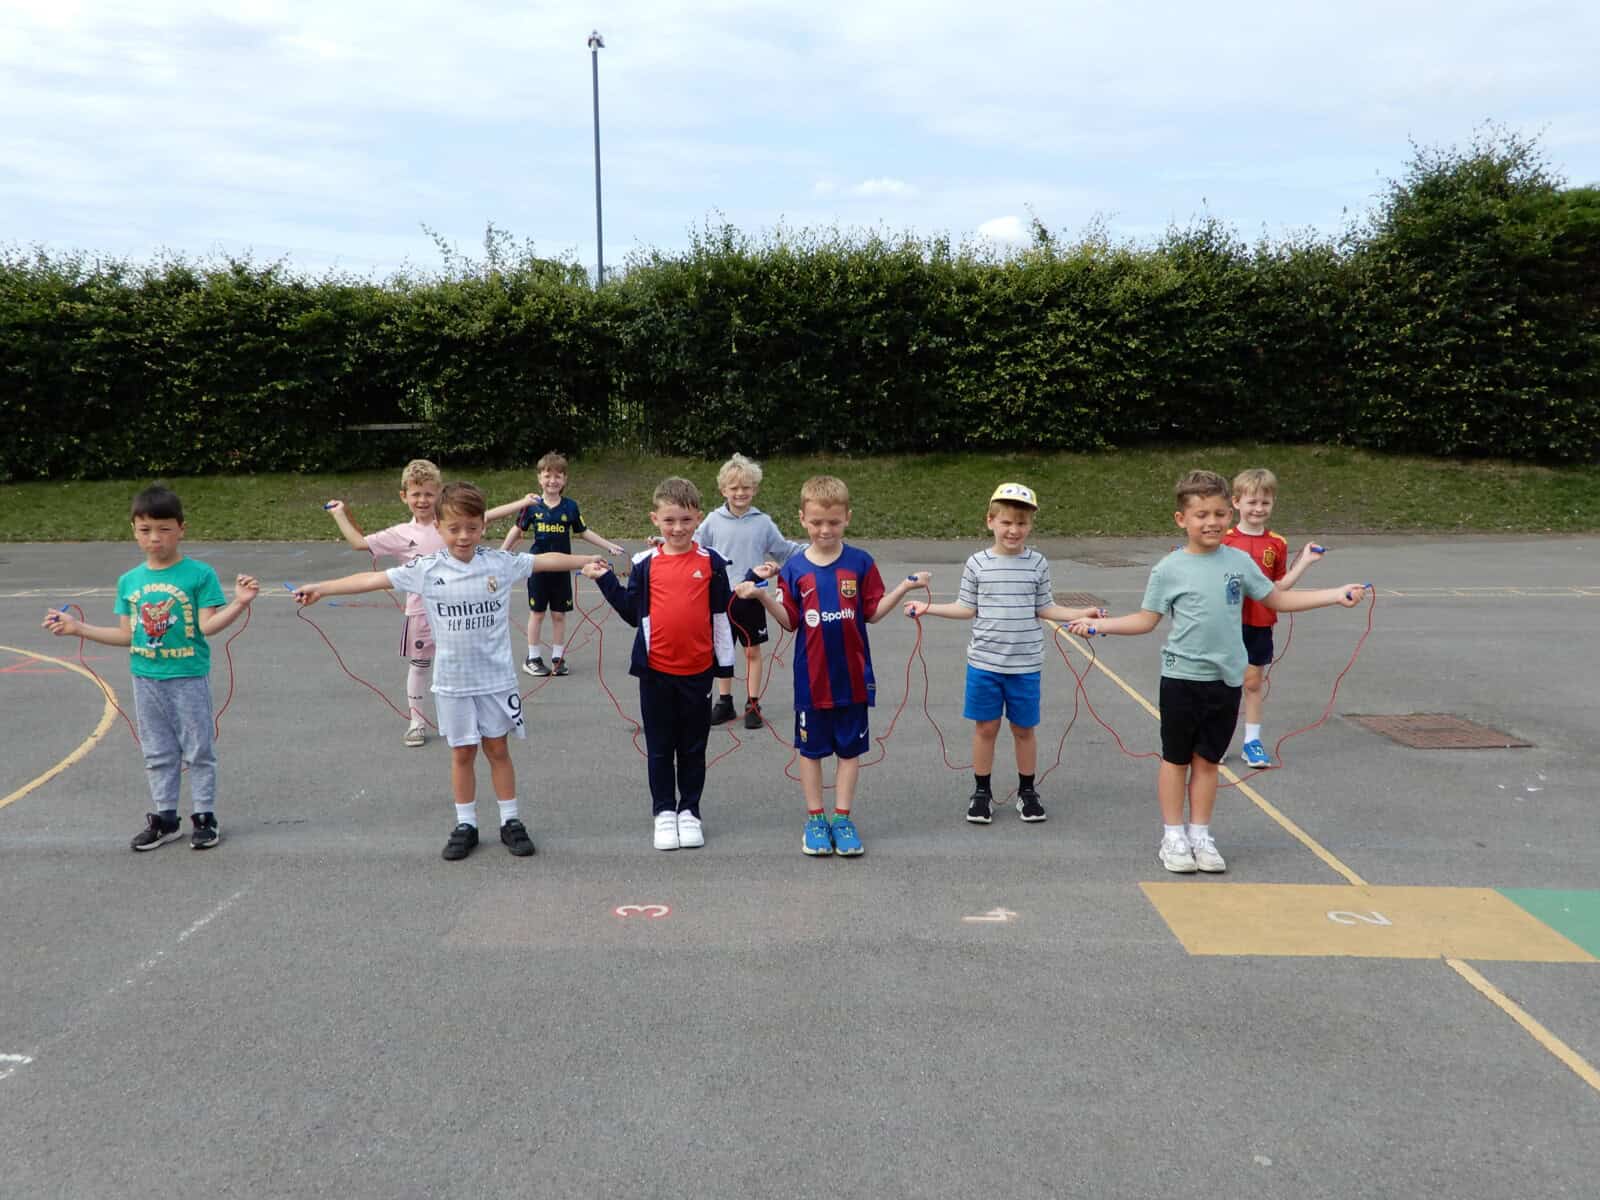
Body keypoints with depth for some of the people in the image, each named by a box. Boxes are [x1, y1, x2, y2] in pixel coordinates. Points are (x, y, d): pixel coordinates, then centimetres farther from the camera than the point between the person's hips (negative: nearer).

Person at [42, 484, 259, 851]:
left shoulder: (199, 574, -10)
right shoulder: (129, 581, 5)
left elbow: (208, 625, -15)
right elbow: (127, 634, 9)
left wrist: (238, 603, -30)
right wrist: (77, 628, 6)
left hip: (189, 678, -5)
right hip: (146, 680, 5)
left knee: (198, 750, 5)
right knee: (157, 753, 14)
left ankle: (204, 816, 16)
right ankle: (164, 818, 25)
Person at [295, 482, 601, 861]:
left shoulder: (501, 563, -5)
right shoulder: (426, 569, -7)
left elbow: (546, 561, 1)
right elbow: (374, 579, -6)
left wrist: (591, 561, 1)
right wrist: (320, 588, -9)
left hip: (496, 677, 0)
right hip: (453, 681, 0)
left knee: (497, 749, 9)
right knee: (462, 753, 10)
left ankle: (511, 822, 21)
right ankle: (465, 825, 23)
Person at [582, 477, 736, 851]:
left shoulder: (712, 563, -2)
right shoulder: (645, 564, 0)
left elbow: (721, 616, 4)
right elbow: (633, 613, 6)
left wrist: (725, 664, 5)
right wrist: (606, 579, -2)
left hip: (698, 671, 0)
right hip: (655, 670, 1)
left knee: (694, 747, 11)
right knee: (659, 746, 10)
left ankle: (689, 811, 23)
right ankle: (664, 811, 23)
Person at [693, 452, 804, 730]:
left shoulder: (762, 522, -1)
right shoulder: (713, 521, -1)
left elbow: (784, 549, 7)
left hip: (751, 597, -1)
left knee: (753, 651, 8)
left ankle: (753, 704, 18)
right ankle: (724, 702, 24)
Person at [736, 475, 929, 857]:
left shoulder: (860, 563, -2)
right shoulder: (795, 568, -2)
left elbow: (873, 612, 0)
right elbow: (790, 622, -1)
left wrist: (905, 587, -11)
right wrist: (763, 595, -15)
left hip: (852, 676, 0)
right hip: (811, 679, 0)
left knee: (850, 749, 9)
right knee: (811, 750, 10)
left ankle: (842, 818, 21)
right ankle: (815, 818, 23)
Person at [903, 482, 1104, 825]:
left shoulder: (1037, 563, 0)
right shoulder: (977, 563, -2)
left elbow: (1045, 608, 6)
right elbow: (967, 609, 4)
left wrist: (1082, 613, -4)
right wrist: (928, 607, -2)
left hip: (1025, 664, 0)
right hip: (984, 663, 0)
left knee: (1024, 729, 11)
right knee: (986, 728, 8)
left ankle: (1027, 791, 28)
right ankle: (982, 792, 22)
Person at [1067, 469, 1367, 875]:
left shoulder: (1239, 561, 3)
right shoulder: (1169, 569, -7)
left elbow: (1279, 600, 12)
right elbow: (1147, 619, -1)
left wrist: (1336, 595, 8)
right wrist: (1100, 624, -14)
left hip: (1226, 678, 3)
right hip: (1183, 678, -3)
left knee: (1208, 760, 12)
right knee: (1176, 759, 8)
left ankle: (1200, 836, 22)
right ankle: (1174, 838, 18)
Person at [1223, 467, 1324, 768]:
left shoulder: (1276, 544, 3)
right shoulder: (1224, 540, -4)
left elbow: (1279, 587, 4)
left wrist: (1304, 562, -2)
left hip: (1260, 625, 2)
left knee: (1255, 681, 9)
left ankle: (1252, 741, 19)